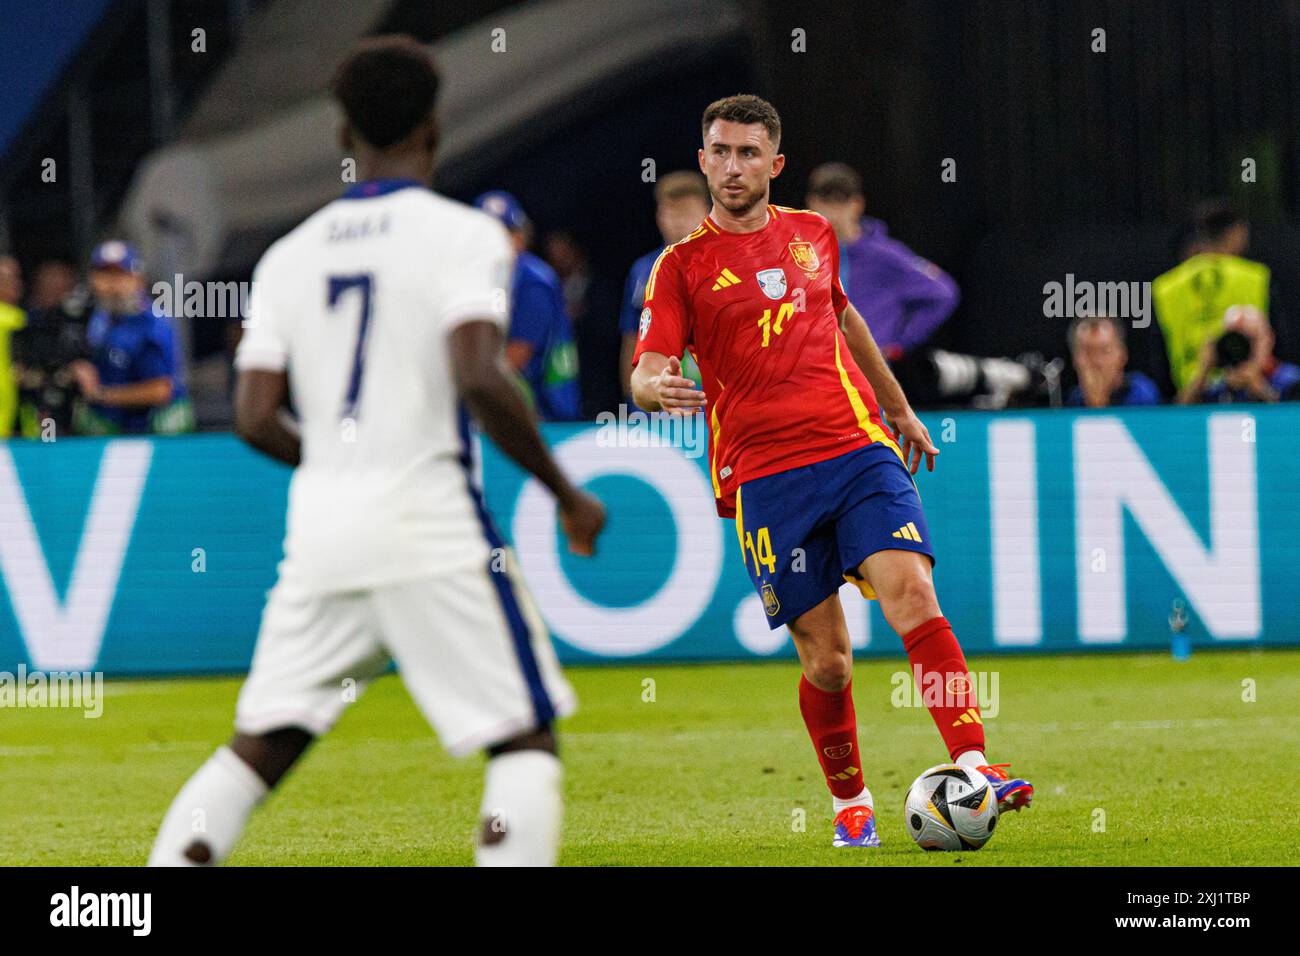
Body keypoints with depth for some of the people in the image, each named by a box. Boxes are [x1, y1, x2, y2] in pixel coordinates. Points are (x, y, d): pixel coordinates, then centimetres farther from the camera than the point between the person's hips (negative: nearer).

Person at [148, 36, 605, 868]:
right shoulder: (461, 235, -3)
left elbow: (255, 418, 7)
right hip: (429, 519, -5)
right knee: (524, 736, 1)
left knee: (262, 745, 10)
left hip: (319, 521, 5)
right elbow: (479, 379, -18)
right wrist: (566, 493, -8)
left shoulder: (294, 253, 12)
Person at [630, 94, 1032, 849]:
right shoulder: (683, 265, 2)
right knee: (826, 658, -3)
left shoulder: (813, 235, 14)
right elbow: (648, 372, -7)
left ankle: (975, 770, -25)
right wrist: (654, 386, -31)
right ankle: (852, 806, 17)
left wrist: (900, 407, 38)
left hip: (858, 448, 2)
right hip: (764, 475, -2)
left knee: (912, 593, -19)